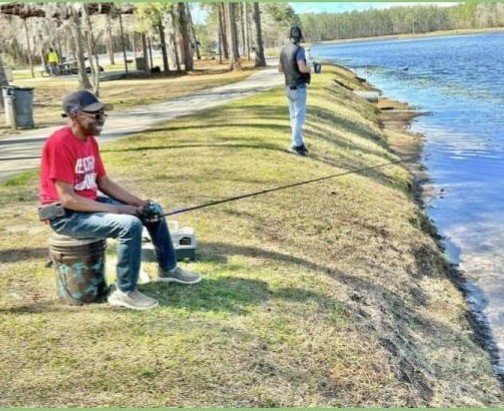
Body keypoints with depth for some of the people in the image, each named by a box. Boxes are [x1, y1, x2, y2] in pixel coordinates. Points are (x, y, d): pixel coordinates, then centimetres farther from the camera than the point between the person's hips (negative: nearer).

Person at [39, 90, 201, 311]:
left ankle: (168, 268, 26)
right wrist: (117, 209, -24)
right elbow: (67, 199, -26)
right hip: (65, 215, -9)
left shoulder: (89, 140, 6)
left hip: (89, 204, 9)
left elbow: (104, 182, 10)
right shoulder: (60, 143, -23)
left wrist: (139, 202, -3)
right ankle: (124, 292, -13)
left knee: (153, 210, 9)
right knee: (130, 224, -29)